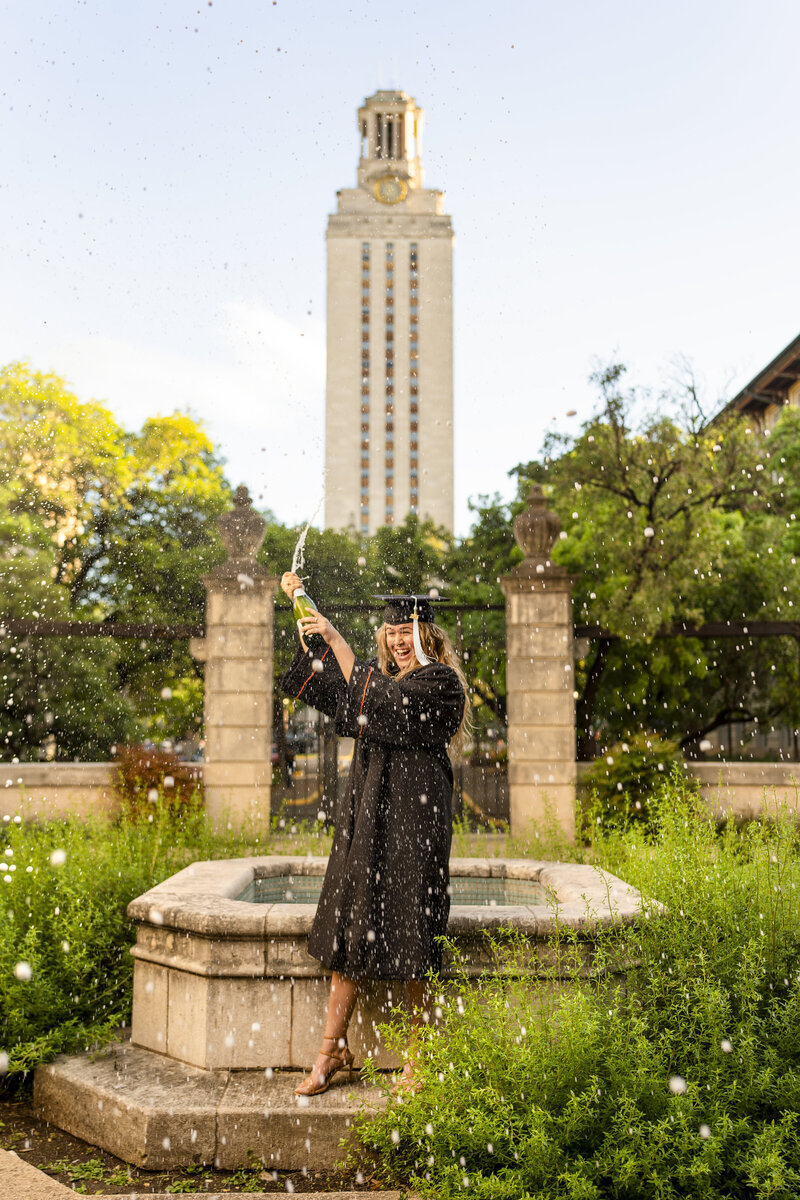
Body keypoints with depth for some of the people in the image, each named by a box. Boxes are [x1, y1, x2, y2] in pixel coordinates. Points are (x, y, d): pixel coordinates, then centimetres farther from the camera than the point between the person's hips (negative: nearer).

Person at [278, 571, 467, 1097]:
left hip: (414, 823, -7)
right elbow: (320, 674, 23)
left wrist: (333, 635, -16)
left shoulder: (440, 681, -6)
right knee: (351, 930, 7)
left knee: (410, 936, -2)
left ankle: (417, 1060, 12)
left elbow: (376, 698, -18)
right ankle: (333, 1050, 16)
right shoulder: (385, 675, 16)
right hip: (366, 817, 7)